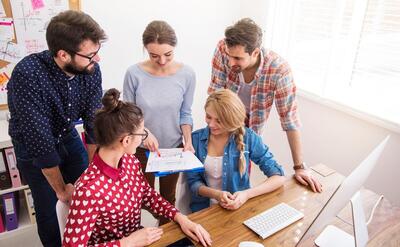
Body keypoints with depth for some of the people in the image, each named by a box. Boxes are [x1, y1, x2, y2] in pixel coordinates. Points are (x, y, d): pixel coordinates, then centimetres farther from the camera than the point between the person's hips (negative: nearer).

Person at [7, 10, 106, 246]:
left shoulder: (91, 70, -22)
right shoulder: (28, 75, -36)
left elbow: (95, 122, -17)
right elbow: (41, 142, -31)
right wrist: (61, 188, -21)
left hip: (68, 135, 4)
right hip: (32, 145, -3)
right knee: (47, 205, 8)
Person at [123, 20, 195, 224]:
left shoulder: (186, 74, -14)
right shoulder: (134, 73, -19)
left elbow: (185, 113, -4)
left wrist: (188, 140, -17)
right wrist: (144, 132, -26)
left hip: (174, 147, 2)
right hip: (142, 148, -1)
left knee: (168, 197, 22)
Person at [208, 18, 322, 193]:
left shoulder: (279, 69, -30)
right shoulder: (223, 49, -26)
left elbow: (289, 118, -24)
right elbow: (215, 92, -17)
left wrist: (299, 167, -21)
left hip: (250, 129, -1)